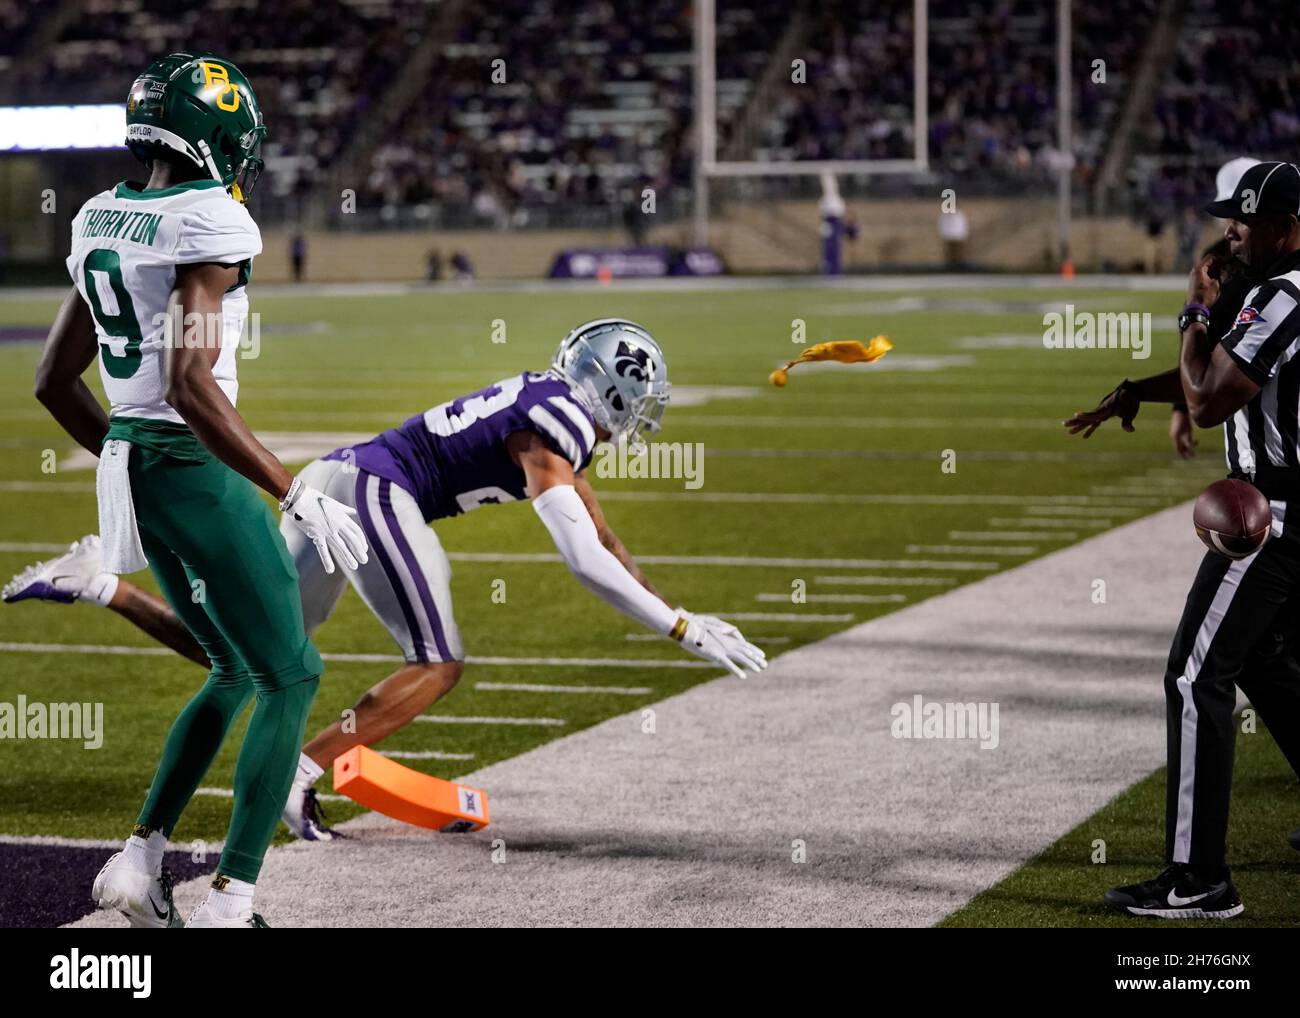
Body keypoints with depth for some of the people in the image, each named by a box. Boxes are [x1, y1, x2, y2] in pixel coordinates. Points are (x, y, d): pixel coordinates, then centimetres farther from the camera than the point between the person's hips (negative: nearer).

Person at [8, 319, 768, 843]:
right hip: (373, 490, -10)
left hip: (331, 479, 10)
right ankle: (298, 775, -12)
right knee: (438, 667, -3)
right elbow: (583, 559, -18)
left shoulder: (557, 409, 20)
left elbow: (604, 536, 27)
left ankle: (102, 583, 7)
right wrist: (682, 629, -14)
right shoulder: (555, 424, -11)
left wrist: (679, 613, 26)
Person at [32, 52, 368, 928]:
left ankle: (139, 859, 16)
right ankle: (230, 902, 0)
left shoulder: (103, 221, 10)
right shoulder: (209, 223, -16)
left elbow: (55, 380, 15)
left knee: (235, 670, 22)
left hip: (128, 468, 8)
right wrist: (296, 494, -22)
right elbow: (191, 385, -25)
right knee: (290, 679, 3)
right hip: (196, 474, -8)